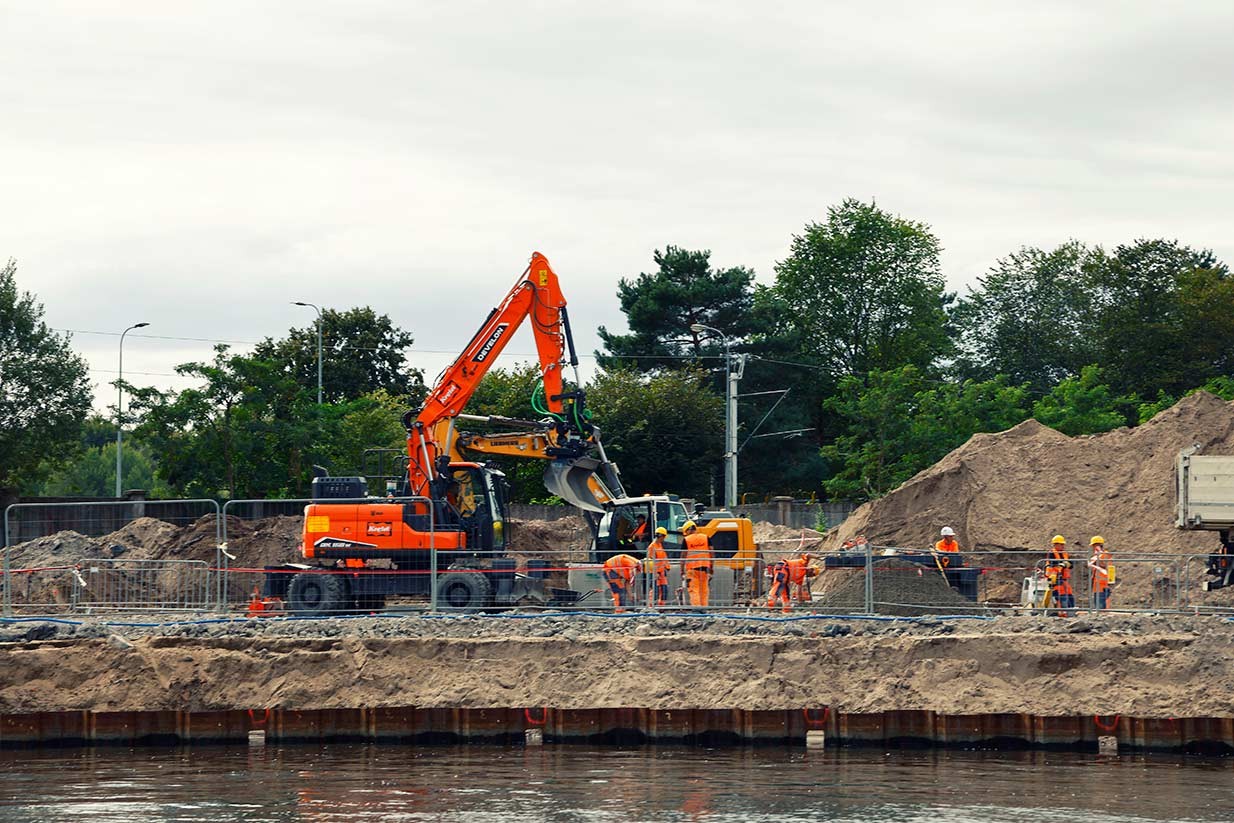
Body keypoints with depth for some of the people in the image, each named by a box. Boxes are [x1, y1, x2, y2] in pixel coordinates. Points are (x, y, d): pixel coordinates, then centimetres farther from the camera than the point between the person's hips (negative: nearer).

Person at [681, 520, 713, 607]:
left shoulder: (686, 540, -2)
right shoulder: (706, 538, 7)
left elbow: (683, 556, -3)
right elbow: (711, 553, 5)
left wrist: (682, 570, 0)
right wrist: (712, 567, 9)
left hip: (692, 568, -3)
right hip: (705, 567, 3)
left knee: (694, 590, -3)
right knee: (704, 590, 10)